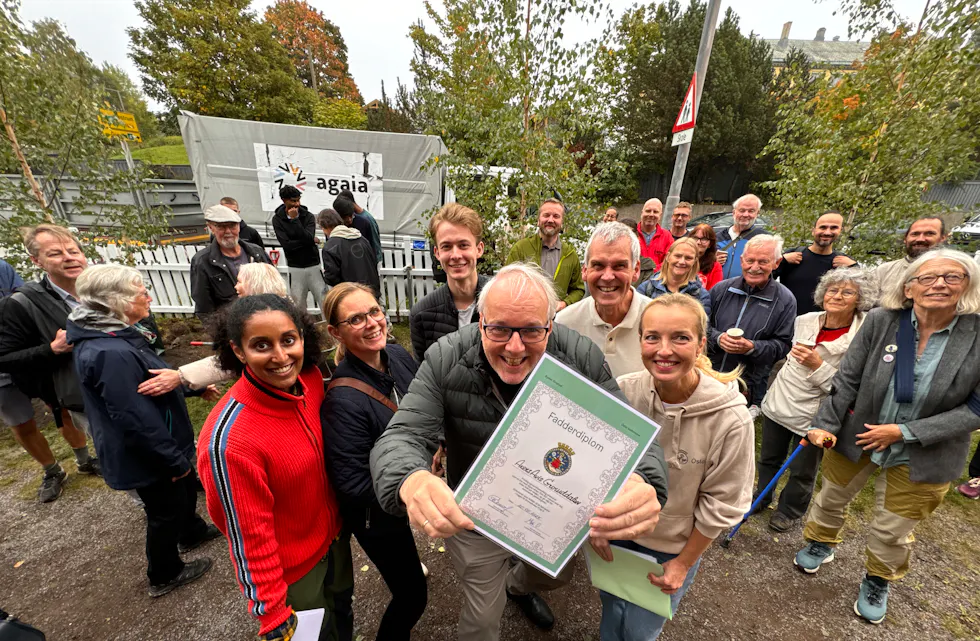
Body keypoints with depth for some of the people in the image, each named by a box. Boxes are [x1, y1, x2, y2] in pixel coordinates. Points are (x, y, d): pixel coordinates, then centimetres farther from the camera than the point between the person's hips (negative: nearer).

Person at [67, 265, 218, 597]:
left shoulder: (113, 334, -2)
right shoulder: (112, 354, -34)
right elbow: (137, 421, -30)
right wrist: (175, 460, -20)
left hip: (159, 448, 9)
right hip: (147, 457, -9)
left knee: (187, 488, 29)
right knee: (165, 512, 15)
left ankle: (193, 533, 55)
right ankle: (164, 576, 40)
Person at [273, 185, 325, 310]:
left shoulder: (308, 216, 1)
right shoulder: (277, 219, 0)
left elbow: (308, 237, -14)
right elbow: (286, 245, -10)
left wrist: (295, 219, -17)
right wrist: (311, 241, -10)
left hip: (313, 265, 0)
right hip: (295, 268, 0)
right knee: (298, 305, 4)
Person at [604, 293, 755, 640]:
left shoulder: (731, 419, -28)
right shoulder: (622, 391, -23)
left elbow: (722, 505, -14)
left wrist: (683, 563, -4)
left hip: (670, 549, -2)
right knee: (610, 608, 29)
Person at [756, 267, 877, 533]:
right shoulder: (804, 320, -4)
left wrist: (818, 366, -27)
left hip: (812, 416, -4)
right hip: (778, 403, 4)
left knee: (802, 473, 16)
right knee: (768, 459, 21)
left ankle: (789, 510, 41)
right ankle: (761, 498, 44)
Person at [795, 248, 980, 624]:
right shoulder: (881, 321, -15)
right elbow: (848, 380, -9)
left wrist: (906, 431, -18)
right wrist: (825, 424, -12)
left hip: (920, 457, 0)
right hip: (856, 436, 1)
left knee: (892, 530, 18)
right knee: (831, 498, 21)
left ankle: (878, 582, 47)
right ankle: (820, 545, 50)